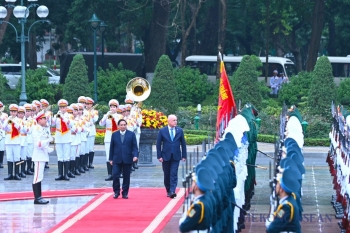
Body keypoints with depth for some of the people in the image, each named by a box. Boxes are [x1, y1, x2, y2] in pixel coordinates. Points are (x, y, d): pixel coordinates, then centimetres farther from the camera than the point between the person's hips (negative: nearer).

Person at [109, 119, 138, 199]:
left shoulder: (131, 134, 4)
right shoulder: (114, 135, 8)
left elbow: (134, 147, 2)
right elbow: (111, 147, 9)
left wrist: (135, 155, -14)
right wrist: (111, 159, 5)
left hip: (127, 159, 0)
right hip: (117, 159, 1)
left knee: (126, 177, 3)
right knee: (115, 175, -9)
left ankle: (125, 193, 12)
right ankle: (116, 192, 6)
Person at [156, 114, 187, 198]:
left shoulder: (179, 130, 3)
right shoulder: (162, 131, -1)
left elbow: (183, 143, 7)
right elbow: (158, 144, 0)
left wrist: (184, 155, 3)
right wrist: (159, 156, -6)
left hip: (176, 156, 0)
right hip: (166, 156, 0)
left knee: (174, 174, -10)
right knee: (167, 175, 8)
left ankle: (172, 191, -16)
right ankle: (168, 191, 21)